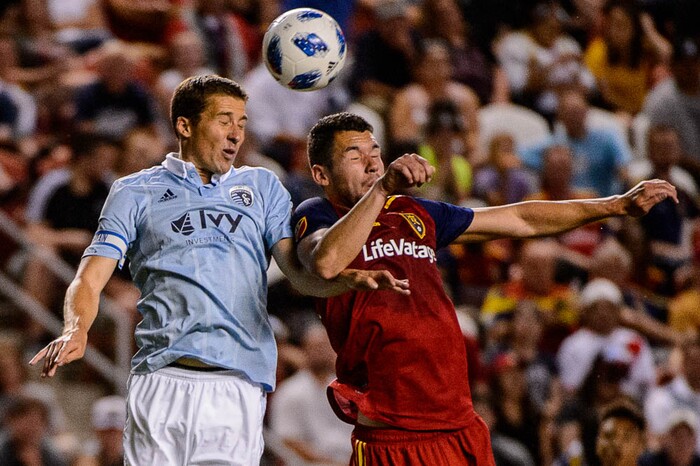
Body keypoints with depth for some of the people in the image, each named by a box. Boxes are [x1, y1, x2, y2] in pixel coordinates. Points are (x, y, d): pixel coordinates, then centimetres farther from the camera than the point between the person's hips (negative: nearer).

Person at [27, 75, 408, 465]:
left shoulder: (262, 188, 23)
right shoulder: (135, 193, 16)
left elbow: (301, 272, 10)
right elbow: (90, 279, 8)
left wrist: (350, 278, -13)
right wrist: (76, 331, -14)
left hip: (240, 385, 1)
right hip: (161, 380, -1)